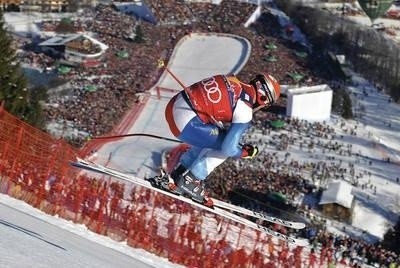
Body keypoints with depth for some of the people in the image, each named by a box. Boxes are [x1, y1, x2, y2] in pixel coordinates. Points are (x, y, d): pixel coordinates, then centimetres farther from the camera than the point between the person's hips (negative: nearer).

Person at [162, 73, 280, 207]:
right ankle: (190, 180, 7)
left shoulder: (233, 81, 13)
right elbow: (229, 148, -9)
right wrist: (246, 152, 11)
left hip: (173, 105, 9)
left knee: (206, 141, 29)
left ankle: (177, 175, 29)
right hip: (185, 121, -9)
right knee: (223, 147, 6)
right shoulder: (245, 111, -9)